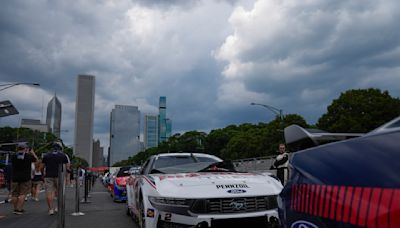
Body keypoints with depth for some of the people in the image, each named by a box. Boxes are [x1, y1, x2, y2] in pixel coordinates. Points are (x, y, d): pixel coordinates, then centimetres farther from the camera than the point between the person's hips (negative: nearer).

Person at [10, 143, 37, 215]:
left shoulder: (13, 156, 0)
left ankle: (15, 209, 17)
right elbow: (36, 159, 11)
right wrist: (32, 152, 26)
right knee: (22, 194, 0)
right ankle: (19, 209, -4)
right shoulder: (29, 156, -6)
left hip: (15, 178, 3)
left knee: (15, 194, 10)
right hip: (25, 178, -3)